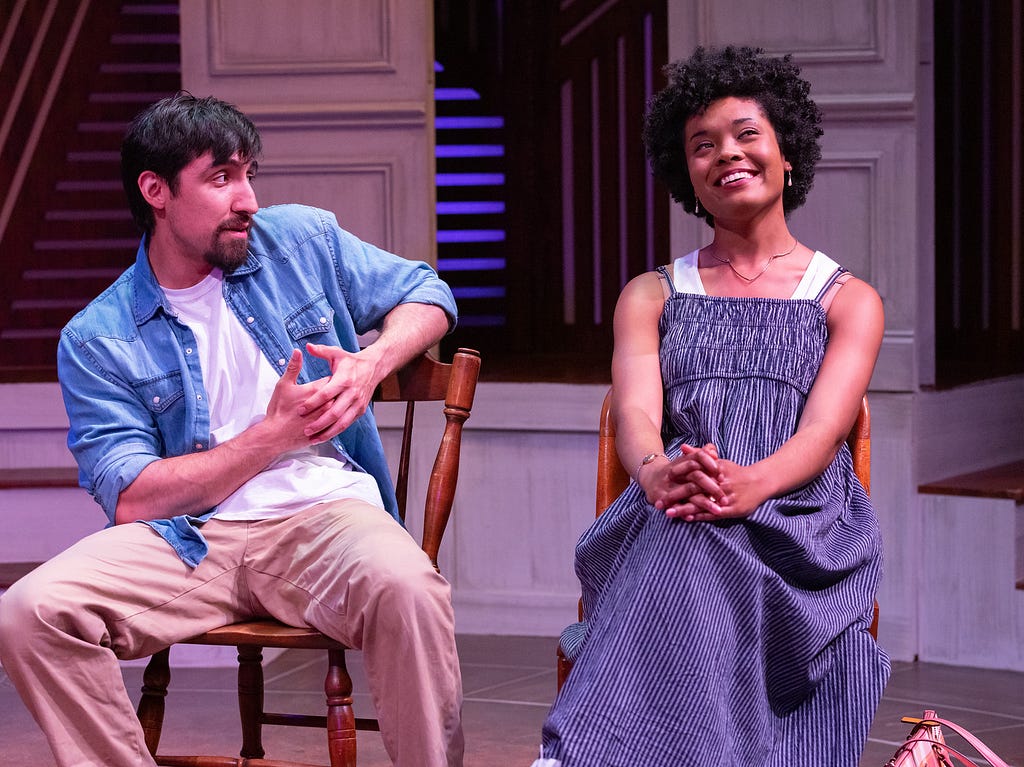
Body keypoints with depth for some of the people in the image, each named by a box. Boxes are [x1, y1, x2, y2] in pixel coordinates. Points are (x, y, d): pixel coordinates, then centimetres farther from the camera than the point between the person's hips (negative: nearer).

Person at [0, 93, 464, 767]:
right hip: (188, 536, 0)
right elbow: (131, 500, -5)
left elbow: (426, 293, 22)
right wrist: (273, 434, -9)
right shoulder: (96, 341, 3)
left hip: (323, 514, 0)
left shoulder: (302, 239, 11)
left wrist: (371, 364, 1)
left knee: (407, 589, -37)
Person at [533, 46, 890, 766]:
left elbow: (823, 431, -2)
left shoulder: (849, 300, 17)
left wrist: (749, 483, -28)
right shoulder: (651, 296, 23)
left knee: (694, 553, -38)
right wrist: (657, 471, -26)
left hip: (801, 533, -1)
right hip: (666, 531, 1)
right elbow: (636, 414, 2)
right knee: (683, 537, -39)